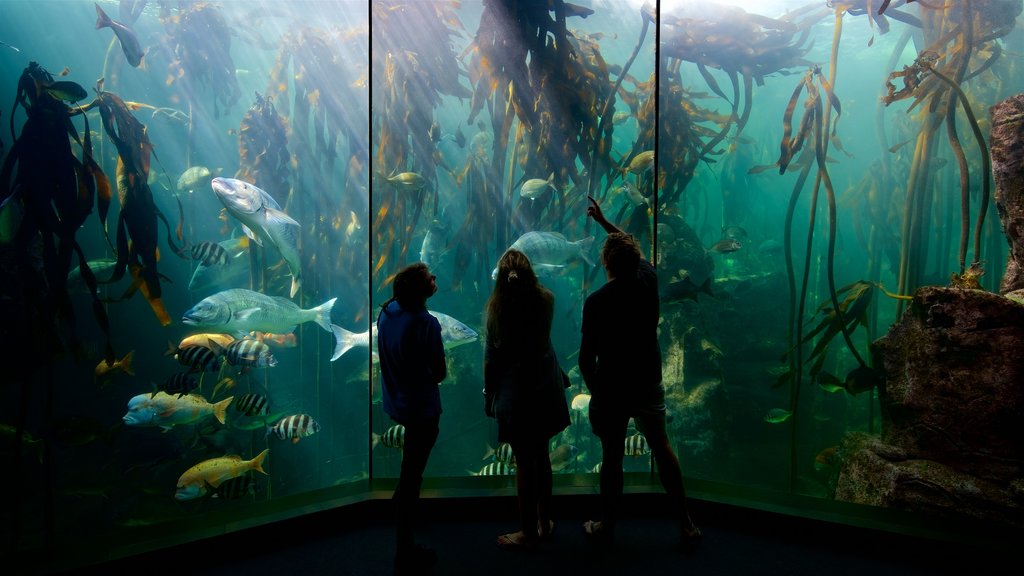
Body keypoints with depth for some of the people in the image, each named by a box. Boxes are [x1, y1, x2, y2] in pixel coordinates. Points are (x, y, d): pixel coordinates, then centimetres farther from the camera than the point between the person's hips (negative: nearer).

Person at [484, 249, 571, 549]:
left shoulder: (497, 307, -14)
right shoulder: (546, 299, -4)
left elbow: (491, 357, -11)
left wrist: (489, 394, 2)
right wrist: (526, 277, 31)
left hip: (515, 390, -4)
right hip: (545, 387, 4)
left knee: (524, 463, 5)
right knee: (541, 456, 17)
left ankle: (528, 532, 18)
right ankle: (545, 522, 31)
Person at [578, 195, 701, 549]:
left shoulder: (596, 302, -18)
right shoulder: (648, 282, -7)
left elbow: (586, 357, -15)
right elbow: (633, 250, 15)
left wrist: (594, 390, 2)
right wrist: (603, 221, 24)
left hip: (612, 390, -3)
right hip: (648, 386, 4)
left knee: (612, 458, 10)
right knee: (662, 450, 16)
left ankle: (606, 527, 26)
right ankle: (685, 525, 23)